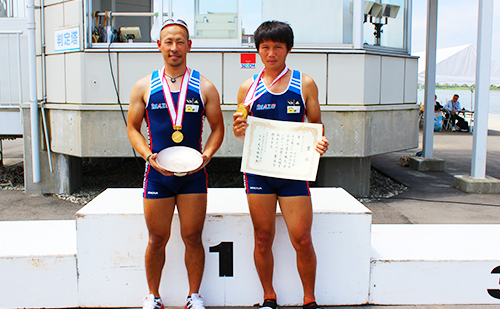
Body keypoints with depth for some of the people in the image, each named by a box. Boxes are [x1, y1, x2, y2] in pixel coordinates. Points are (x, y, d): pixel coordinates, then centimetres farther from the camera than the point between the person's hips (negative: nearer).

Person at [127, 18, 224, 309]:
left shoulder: (204, 87, 4)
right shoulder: (144, 86, 5)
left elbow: (217, 127, 7)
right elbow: (133, 128, 8)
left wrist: (207, 155, -10)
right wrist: (148, 155, -9)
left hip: (194, 174, 0)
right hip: (157, 173, 0)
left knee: (193, 238, 5)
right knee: (157, 239, 8)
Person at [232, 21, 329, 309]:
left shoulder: (305, 84, 4)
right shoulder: (248, 87, 7)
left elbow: (317, 125, 6)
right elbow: (242, 133, 11)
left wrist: (321, 142, -16)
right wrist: (239, 130, -13)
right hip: (258, 170, 1)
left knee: (302, 241, -1)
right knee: (263, 239, 6)